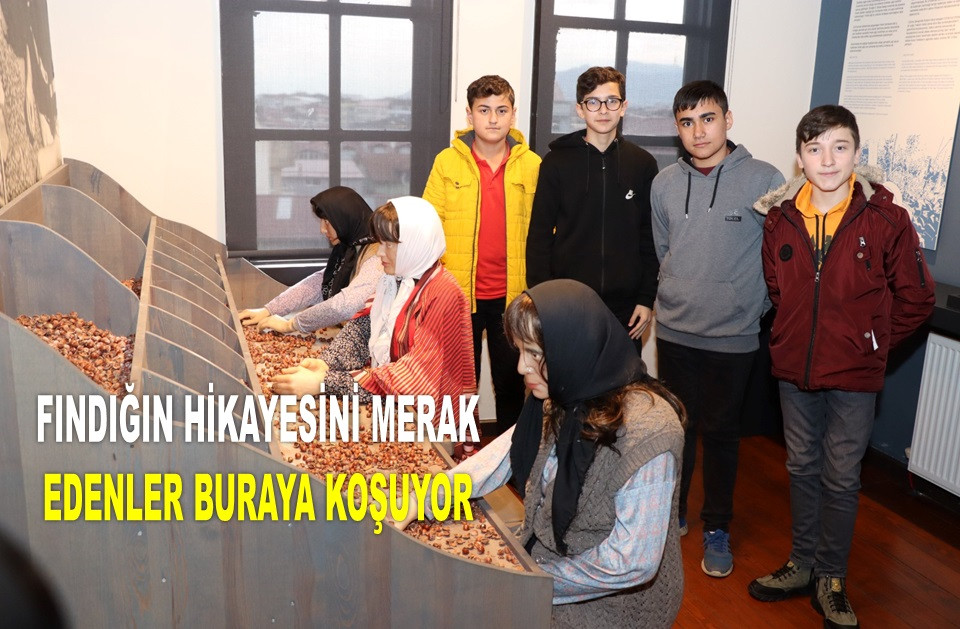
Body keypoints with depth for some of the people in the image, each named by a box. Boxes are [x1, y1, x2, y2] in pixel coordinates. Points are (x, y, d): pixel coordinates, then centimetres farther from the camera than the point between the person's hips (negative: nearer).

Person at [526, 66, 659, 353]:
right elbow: (539, 236, 1)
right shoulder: (557, 162, 1)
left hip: (624, 309, 1)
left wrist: (647, 298, 2)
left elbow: (650, 239, 7)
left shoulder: (643, 164, 5)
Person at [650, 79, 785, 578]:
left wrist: (754, 304, -1)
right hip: (674, 330, 3)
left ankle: (717, 527, 26)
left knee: (721, 433, 9)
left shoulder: (765, 180, -10)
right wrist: (680, 293, 12)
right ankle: (671, 512, 33)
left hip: (734, 334, -3)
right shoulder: (664, 183, 2)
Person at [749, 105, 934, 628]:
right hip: (793, 369, 3)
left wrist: (869, 342, 0)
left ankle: (831, 581, 27)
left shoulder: (886, 220, -13)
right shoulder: (780, 218, -3)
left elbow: (915, 300, -4)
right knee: (802, 468, 17)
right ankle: (802, 564, 34)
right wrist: (800, 334, 9)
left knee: (840, 478, 8)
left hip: (854, 375, -3)